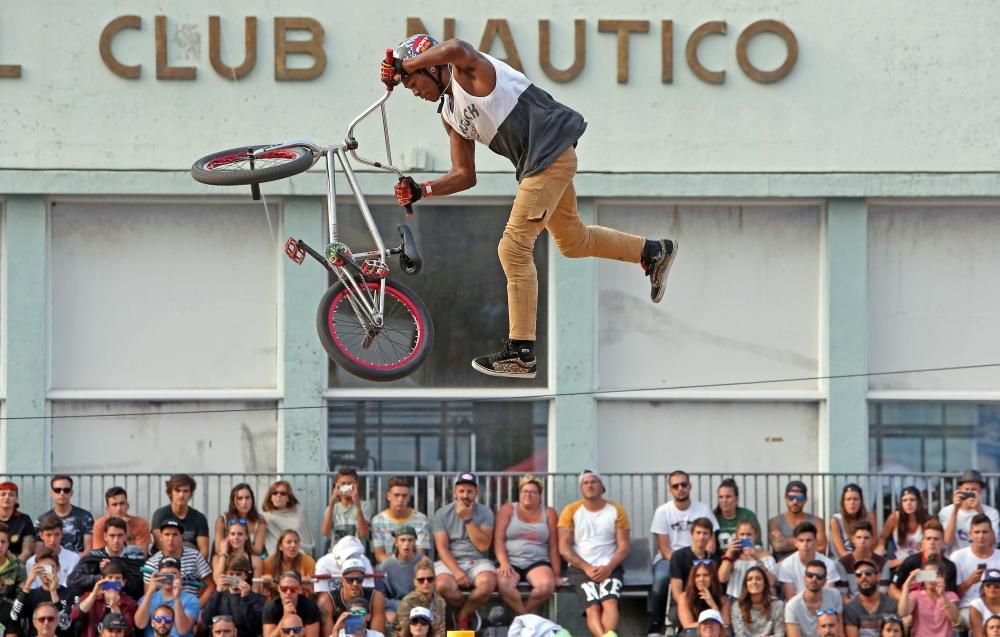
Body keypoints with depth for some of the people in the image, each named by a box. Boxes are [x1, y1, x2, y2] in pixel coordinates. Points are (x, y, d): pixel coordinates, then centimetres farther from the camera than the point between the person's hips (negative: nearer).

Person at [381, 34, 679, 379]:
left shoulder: (470, 71, -10)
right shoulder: (451, 115, 16)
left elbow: (454, 49, -37)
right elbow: (464, 176, 16)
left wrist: (402, 67, -29)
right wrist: (420, 191, 2)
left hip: (551, 153, -11)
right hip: (536, 164, 11)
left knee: (514, 248, -13)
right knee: (572, 241, 25)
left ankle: (521, 354, -10)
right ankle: (654, 252, 44)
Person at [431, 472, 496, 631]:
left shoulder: (484, 512, 5)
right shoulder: (442, 514, 3)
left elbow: (483, 545, -6)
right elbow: (442, 548, -5)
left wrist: (468, 519, -12)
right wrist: (457, 571, -20)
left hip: (477, 562, 0)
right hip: (450, 562, 0)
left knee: (487, 582, -35)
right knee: (443, 585, -35)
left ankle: (462, 615, -6)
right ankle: (470, 612, -2)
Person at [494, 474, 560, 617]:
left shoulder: (548, 513, 13)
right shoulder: (507, 510, 11)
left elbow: (554, 547, 10)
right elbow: (498, 540, 2)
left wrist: (557, 574, 3)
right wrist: (504, 563, -14)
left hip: (537, 562, 1)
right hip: (511, 561, -1)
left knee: (546, 585, -34)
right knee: (503, 584, -36)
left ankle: (523, 613, -10)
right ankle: (525, 617, -18)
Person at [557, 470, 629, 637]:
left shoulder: (616, 510, 11)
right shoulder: (571, 511, 8)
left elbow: (623, 546, 6)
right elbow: (564, 548, 1)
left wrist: (608, 568, -12)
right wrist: (587, 568, -11)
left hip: (610, 568, 1)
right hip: (580, 568, -1)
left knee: (610, 602, -30)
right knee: (592, 607, -28)